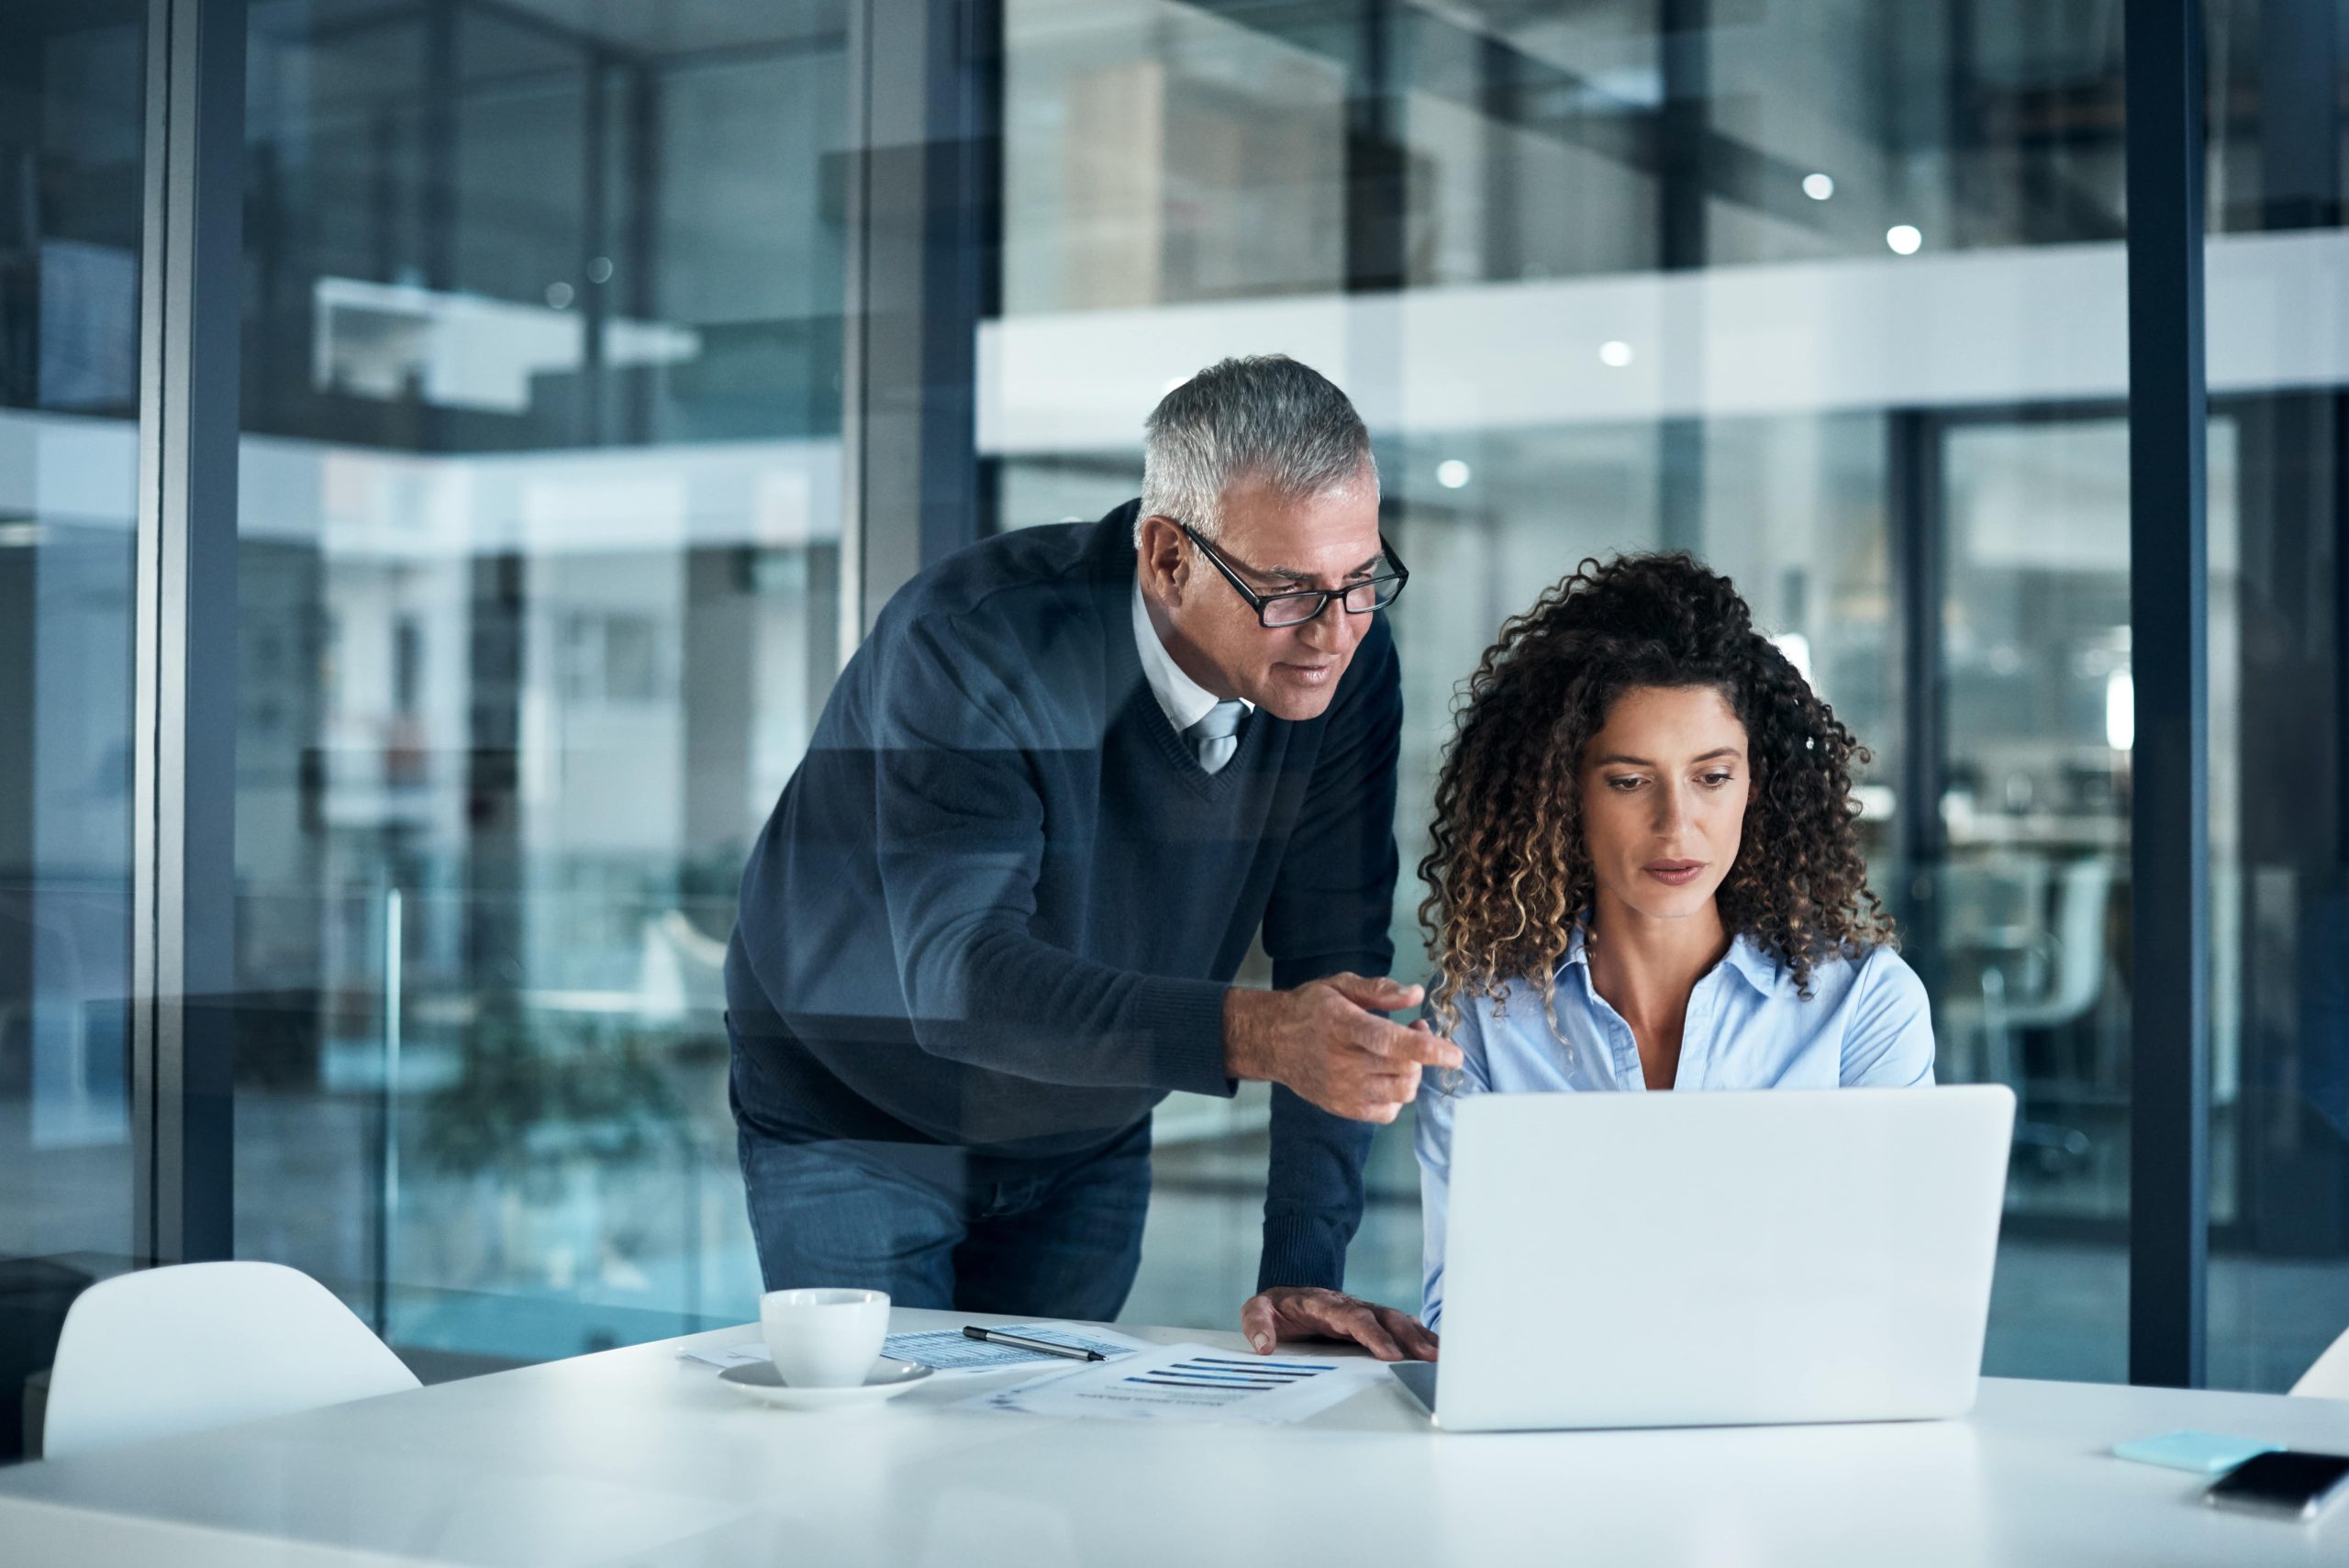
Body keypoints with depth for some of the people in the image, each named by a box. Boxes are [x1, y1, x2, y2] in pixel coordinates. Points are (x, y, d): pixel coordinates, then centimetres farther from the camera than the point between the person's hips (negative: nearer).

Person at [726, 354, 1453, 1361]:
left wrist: (1303, 1271, -23)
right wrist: (1248, 1033, -55)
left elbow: (1332, 967, -15)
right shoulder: (967, 645, -31)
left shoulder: (1348, 669, -16)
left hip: (1090, 1145, 4)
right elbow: (955, 976, -41)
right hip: (855, 1123, -4)